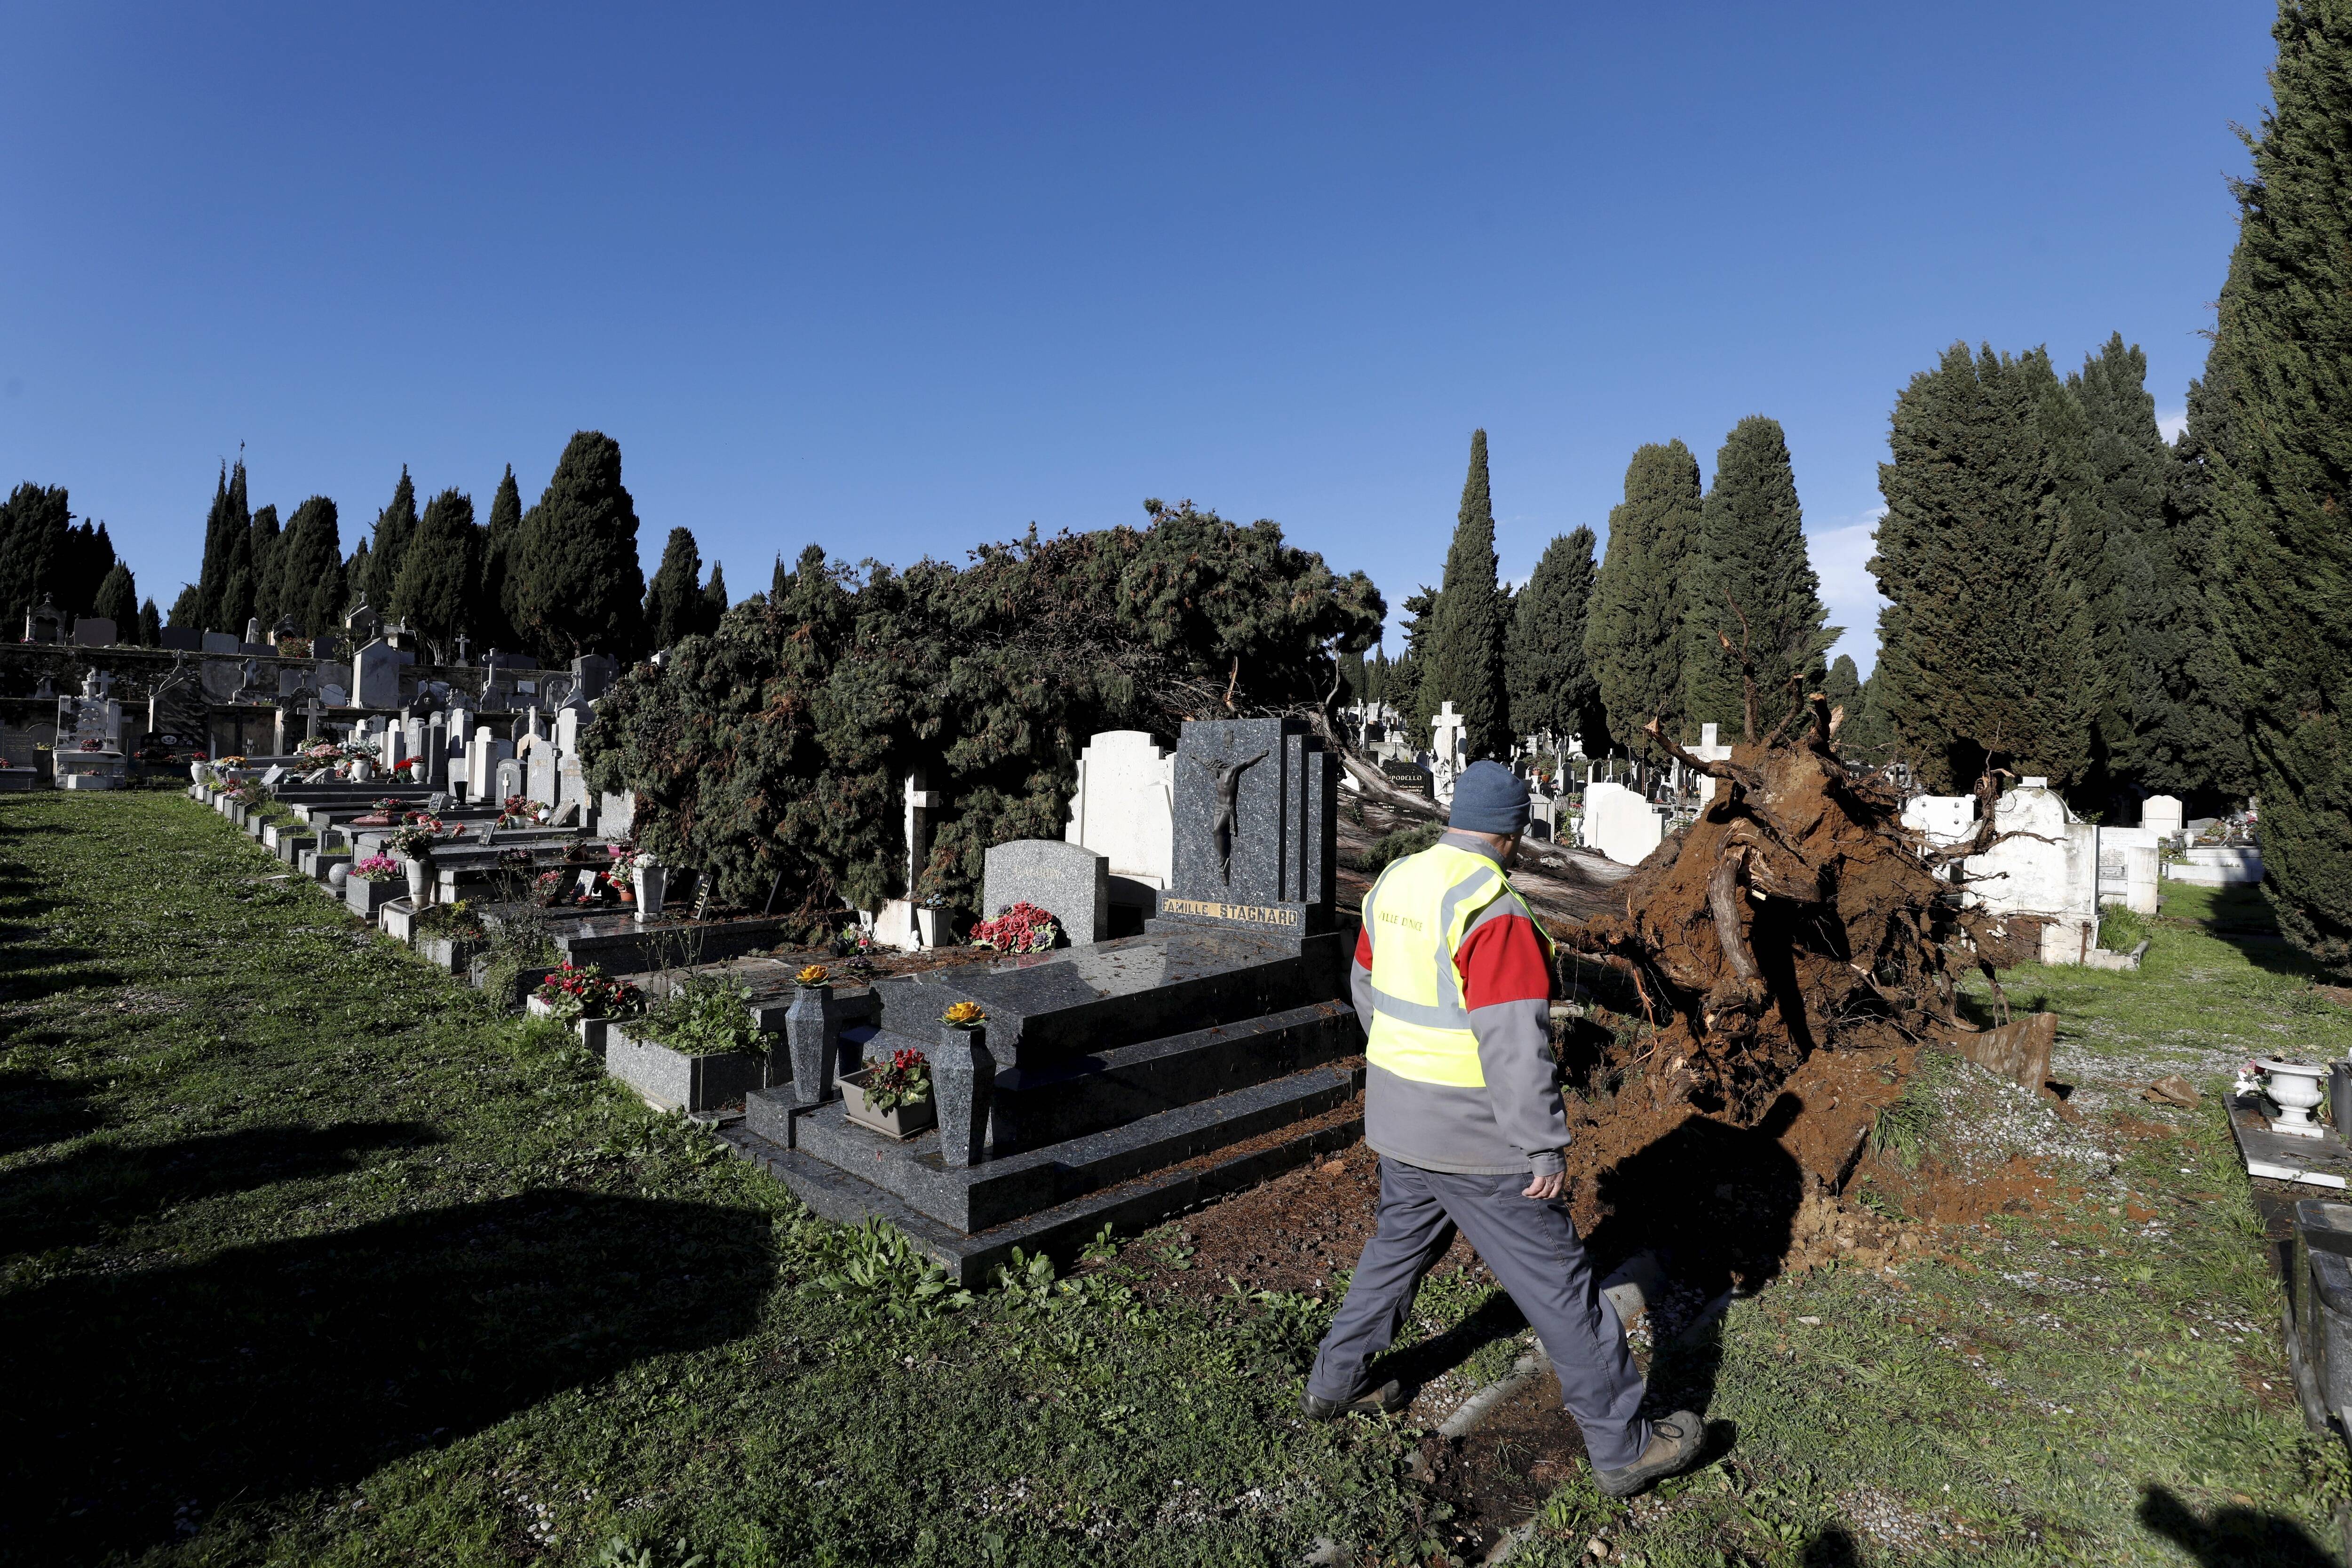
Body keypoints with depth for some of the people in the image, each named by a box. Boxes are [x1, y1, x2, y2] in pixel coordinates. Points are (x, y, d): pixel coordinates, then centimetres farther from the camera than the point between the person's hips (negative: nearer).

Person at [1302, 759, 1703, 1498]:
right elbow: (1515, 1046, -25)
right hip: (1476, 1141, -7)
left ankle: (1335, 1382, 38)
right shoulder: (1494, 912, -24)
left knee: (1397, 1246, 25)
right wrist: (1547, 1148, -15)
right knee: (1559, 1284, 8)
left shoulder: (1393, 884, 2)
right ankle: (1624, 1446, 23)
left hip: (1399, 1127, 8)